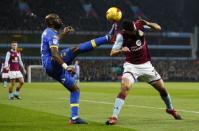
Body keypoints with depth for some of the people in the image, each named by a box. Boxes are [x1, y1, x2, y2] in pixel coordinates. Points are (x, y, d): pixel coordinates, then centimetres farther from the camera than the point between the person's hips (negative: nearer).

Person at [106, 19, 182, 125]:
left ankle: (170, 109, 38)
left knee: (162, 88, 10)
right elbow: (112, 53, -20)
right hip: (131, 65, -3)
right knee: (124, 87, -28)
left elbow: (158, 28, -6)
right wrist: (121, 50, -41)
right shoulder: (121, 36, -19)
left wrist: (148, 24, -26)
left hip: (146, 64, 3)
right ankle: (114, 117, -27)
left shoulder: (139, 24, -12)